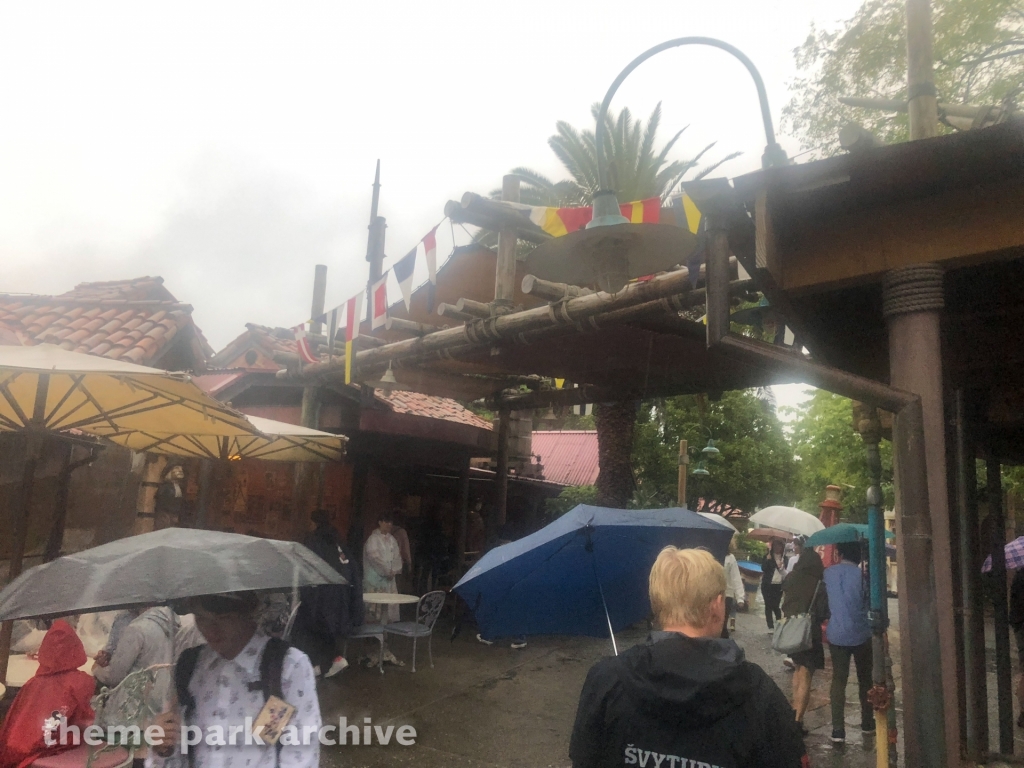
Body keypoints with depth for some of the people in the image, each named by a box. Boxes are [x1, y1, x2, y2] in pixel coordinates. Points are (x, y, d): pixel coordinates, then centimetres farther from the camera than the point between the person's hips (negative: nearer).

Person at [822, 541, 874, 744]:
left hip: (836, 635, 1)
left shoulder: (828, 573, -3)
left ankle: (838, 730, -1)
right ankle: (867, 723, 30)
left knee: (838, 680, 5)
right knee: (865, 680, 18)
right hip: (861, 635, -1)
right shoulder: (862, 575, -12)